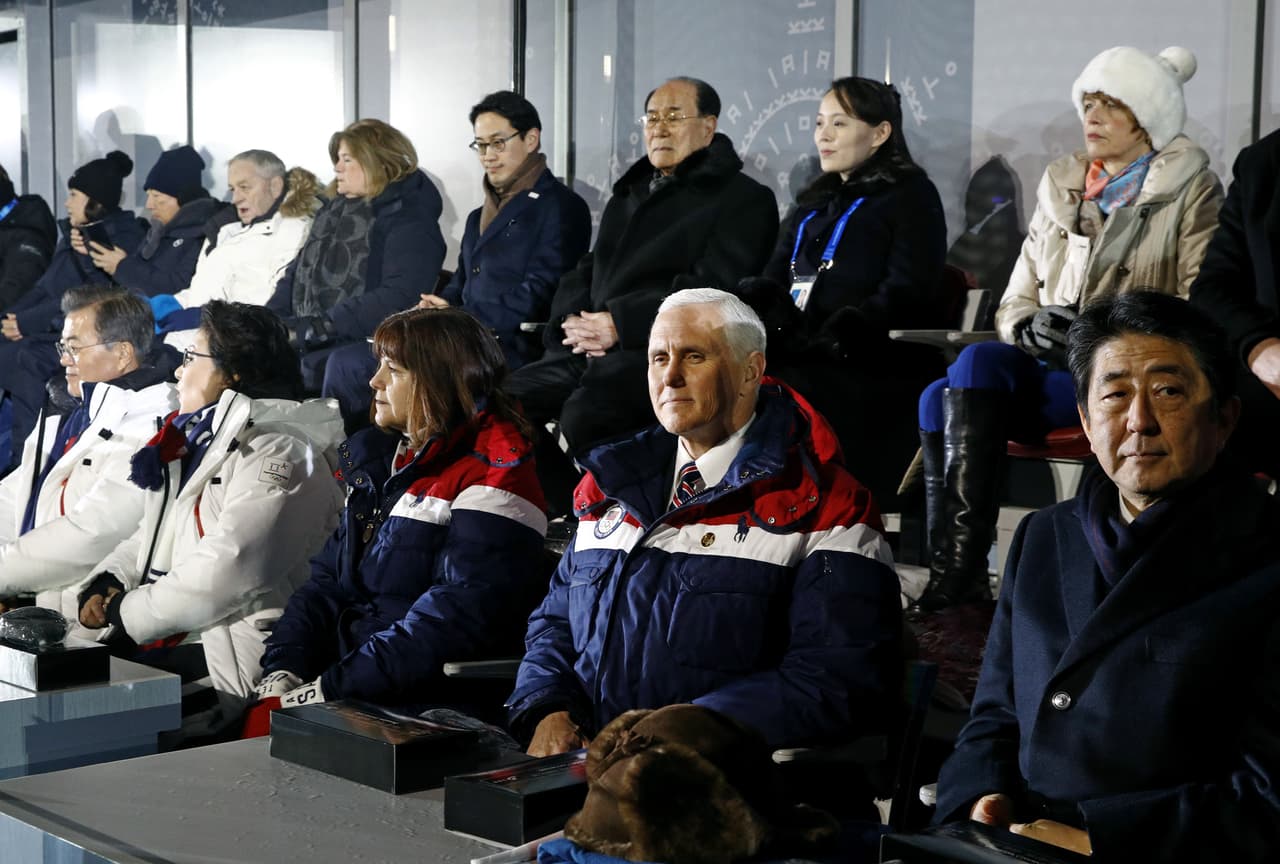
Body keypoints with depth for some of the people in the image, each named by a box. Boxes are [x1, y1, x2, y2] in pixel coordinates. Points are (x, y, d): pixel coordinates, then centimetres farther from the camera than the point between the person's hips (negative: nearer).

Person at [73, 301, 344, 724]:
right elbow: (146, 542, 25)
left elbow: (222, 580, -21)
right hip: (152, 641, 9)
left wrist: (125, 611, -10)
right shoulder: (194, 444, 22)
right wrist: (104, 587, 4)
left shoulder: (279, 457, -11)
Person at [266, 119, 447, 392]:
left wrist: (309, 331, -22)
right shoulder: (333, 210, 20)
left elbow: (398, 298, -18)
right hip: (306, 341, 7)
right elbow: (299, 271, 22)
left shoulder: (408, 220, -6)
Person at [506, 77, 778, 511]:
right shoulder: (628, 195, 28)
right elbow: (582, 274, 25)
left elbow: (713, 287, -10)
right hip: (587, 352, 8)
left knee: (586, 414, -36)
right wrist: (572, 320, 1)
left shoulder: (743, 199, 4)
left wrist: (621, 323, -15)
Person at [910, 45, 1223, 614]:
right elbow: (1015, 300, 20)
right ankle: (954, 575, -29)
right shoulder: (1060, 186, 22)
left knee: (977, 365, -31)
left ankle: (958, 573, -32)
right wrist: (1028, 326, -4)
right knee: (939, 398, -26)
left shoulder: (1191, 189, 7)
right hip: (1049, 366, 5)